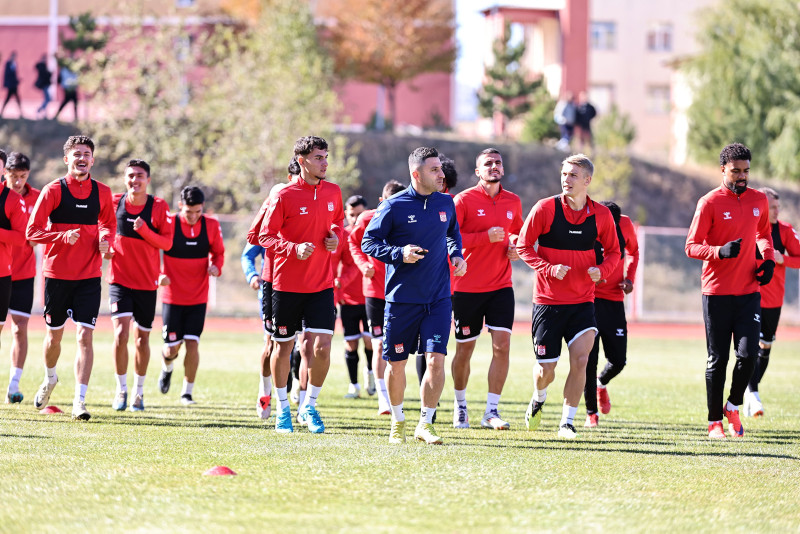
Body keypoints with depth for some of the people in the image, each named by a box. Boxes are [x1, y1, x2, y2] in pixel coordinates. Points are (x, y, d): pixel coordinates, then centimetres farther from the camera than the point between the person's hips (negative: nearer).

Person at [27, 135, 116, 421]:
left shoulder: (102, 192, 4)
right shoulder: (53, 190, -5)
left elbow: (108, 223, 21)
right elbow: (32, 231, -6)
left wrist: (105, 239, -2)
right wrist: (63, 236, -22)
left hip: (89, 276, 1)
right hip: (57, 274, -1)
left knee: (85, 336, -11)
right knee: (54, 335, 11)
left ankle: (80, 400, -11)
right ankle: (50, 379, 41)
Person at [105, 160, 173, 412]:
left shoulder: (159, 207, -5)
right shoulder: (114, 202, -1)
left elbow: (167, 242, -8)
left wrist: (144, 230, -23)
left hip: (147, 282, 0)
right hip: (119, 279, 0)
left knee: (142, 339, 9)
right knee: (121, 333, -16)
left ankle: (139, 391, 27)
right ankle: (121, 390, -3)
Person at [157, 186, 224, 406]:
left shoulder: (211, 225, -3)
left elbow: (218, 252, 12)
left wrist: (216, 266, -11)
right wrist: (158, 275, -21)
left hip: (198, 298, 1)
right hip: (172, 297, -1)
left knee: (192, 344, -10)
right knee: (171, 349, 0)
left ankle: (187, 391, 7)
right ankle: (167, 368, 37)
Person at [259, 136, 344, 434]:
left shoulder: (333, 192, 5)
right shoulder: (284, 196, -9)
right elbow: (265, 237, -6)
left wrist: (336, 237, 0)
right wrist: (294, 249, -21)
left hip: (322, 285, 3)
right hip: (287, 284, -3)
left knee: (321, 348, -8)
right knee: (284, 347, 7)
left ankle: (309, 407, 12)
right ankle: (283, 409, 25)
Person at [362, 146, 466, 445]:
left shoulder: (446, 204, 6)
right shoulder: (394, 207, -8)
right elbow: (368, 242, -4)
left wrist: (456, 255, 6)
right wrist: (399, 253, -18)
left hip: (438, 298, 3)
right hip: (401, 298, -3)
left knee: (436, 359, -11)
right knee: (396, 363, 7)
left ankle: (425, 423, 1)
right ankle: (398, 422, 28)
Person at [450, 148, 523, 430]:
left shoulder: (513, 202, 9)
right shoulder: (464, 200, -5)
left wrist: (515, 246, 4)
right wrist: (486, 237, -19)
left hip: (501, 285, 3)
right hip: (467, 287, -3)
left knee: (502, 345, -9)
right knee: (464, 349, 6)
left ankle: (491, 411, -4)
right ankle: (460, 404, 27)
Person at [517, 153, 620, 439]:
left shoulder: (601, 215, 1)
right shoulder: (545, 208, -6)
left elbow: (613, 251, 12)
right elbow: (523, 245, -2)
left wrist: (601, 270, -9)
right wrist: (548, 269, -17)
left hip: (583, 301, 1)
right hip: (548, 300, -1)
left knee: (580, 359, -14)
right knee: (546, 368, 1)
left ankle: (567, 421, 0)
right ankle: (538, 399, 37)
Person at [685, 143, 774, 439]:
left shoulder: (759, 200, 8)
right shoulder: (709, 203, -7)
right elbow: (691, 246, -7)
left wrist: (768, 259, 7)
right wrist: (720, 251, -25)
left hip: (749, 290, 3)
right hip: (717, 292, -3)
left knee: (748, 353, -7)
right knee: (718, 359, 2)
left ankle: (733, 407, 17)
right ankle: (715, 421, 13)